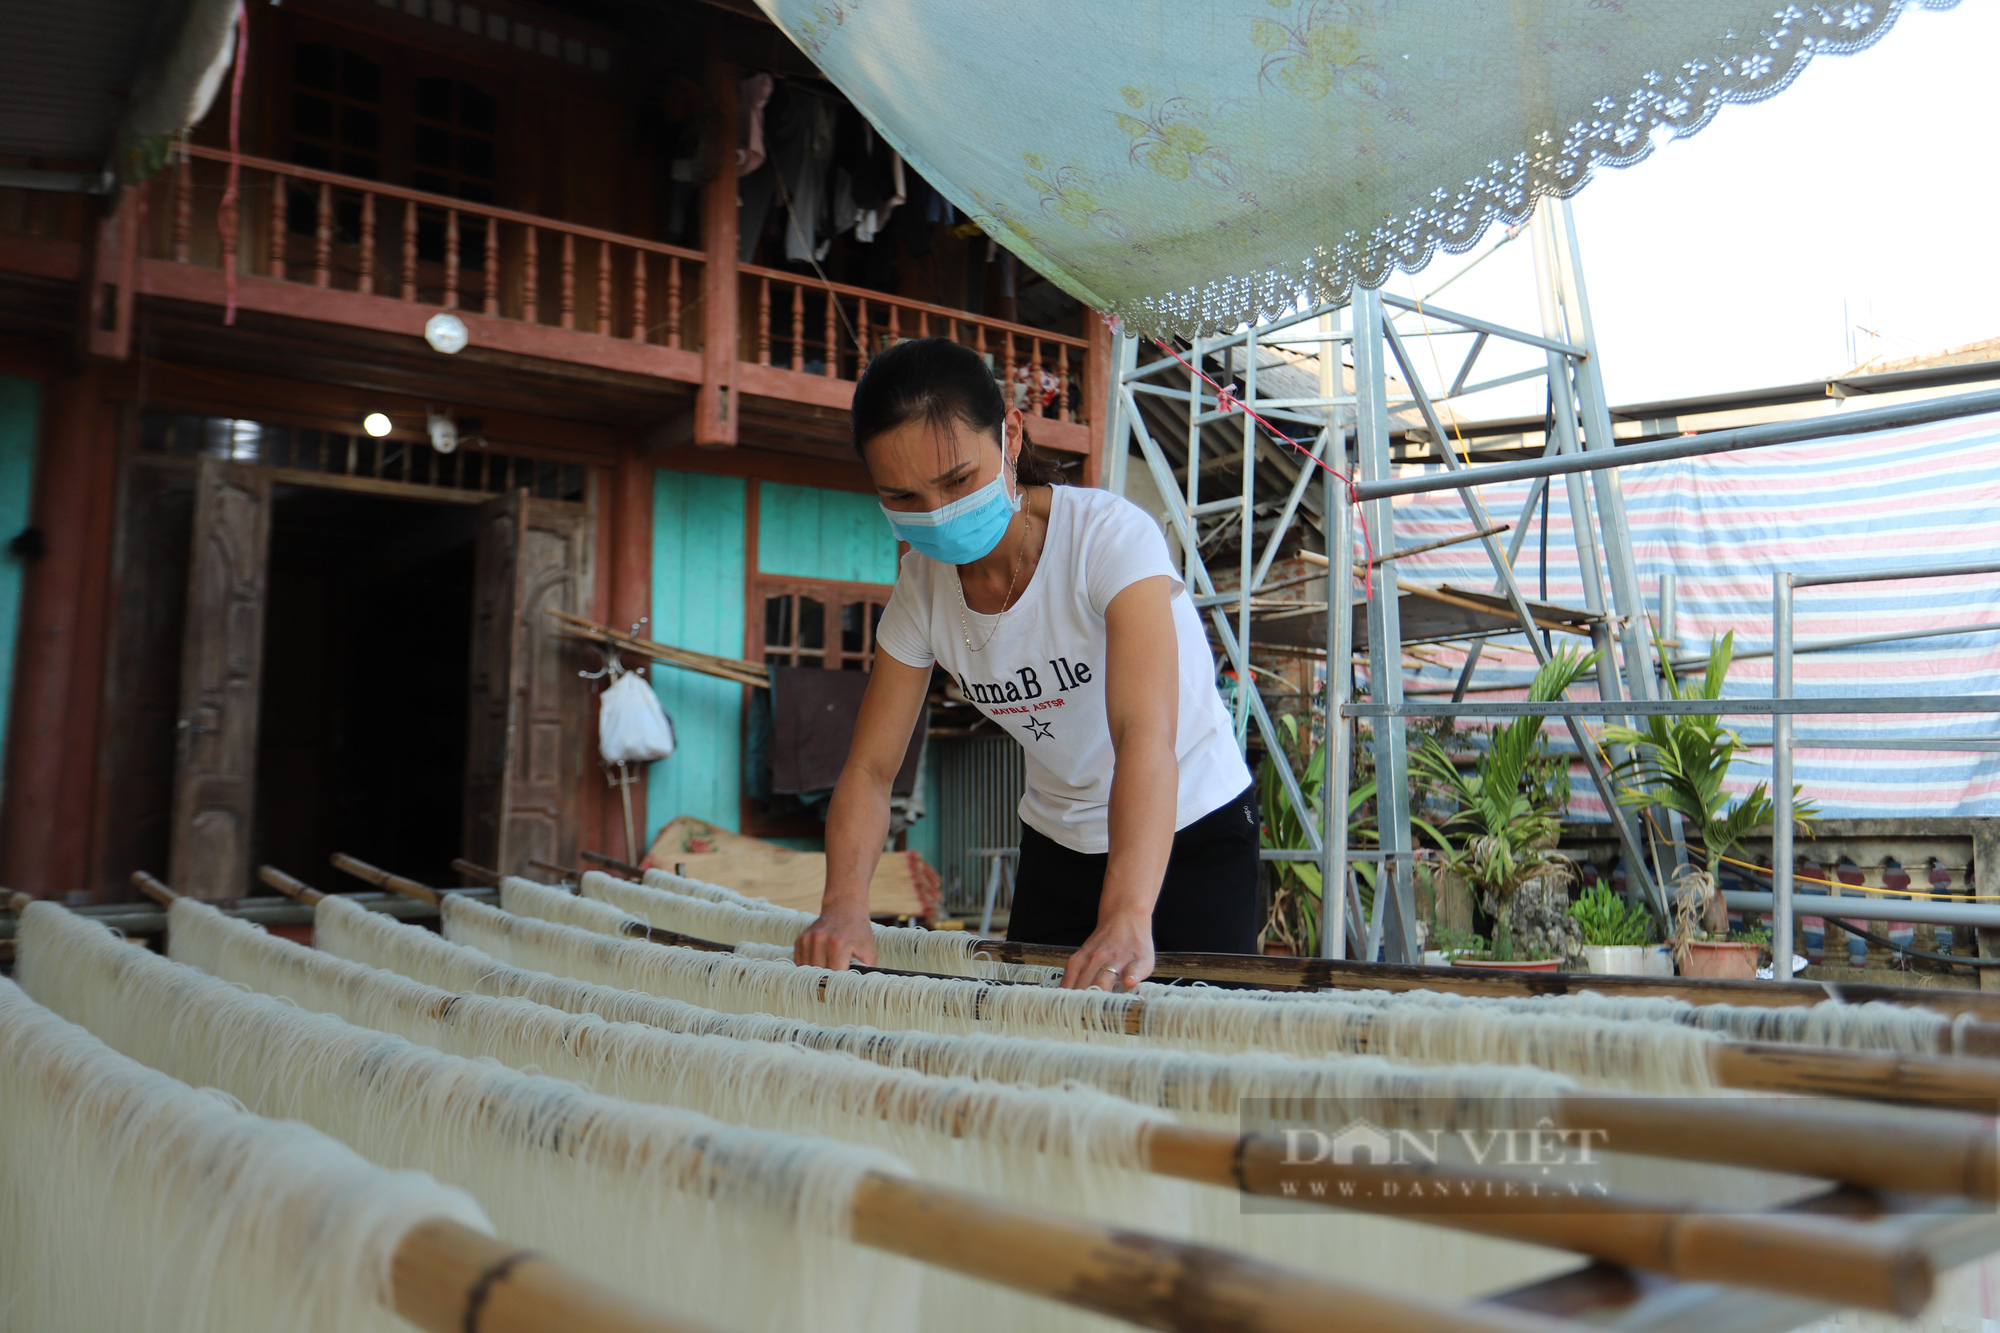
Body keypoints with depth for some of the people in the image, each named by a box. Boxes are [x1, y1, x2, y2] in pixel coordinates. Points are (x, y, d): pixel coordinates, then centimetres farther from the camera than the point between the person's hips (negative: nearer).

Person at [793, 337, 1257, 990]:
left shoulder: (1109, 534, -27)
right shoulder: (921, 587, -10)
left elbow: (1145, 735, -40)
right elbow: (868, 769, -11)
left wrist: (1127, 917, -54)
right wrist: (844, 904, -30)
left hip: (1194, 834, -4)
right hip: (1059, 844, 5)